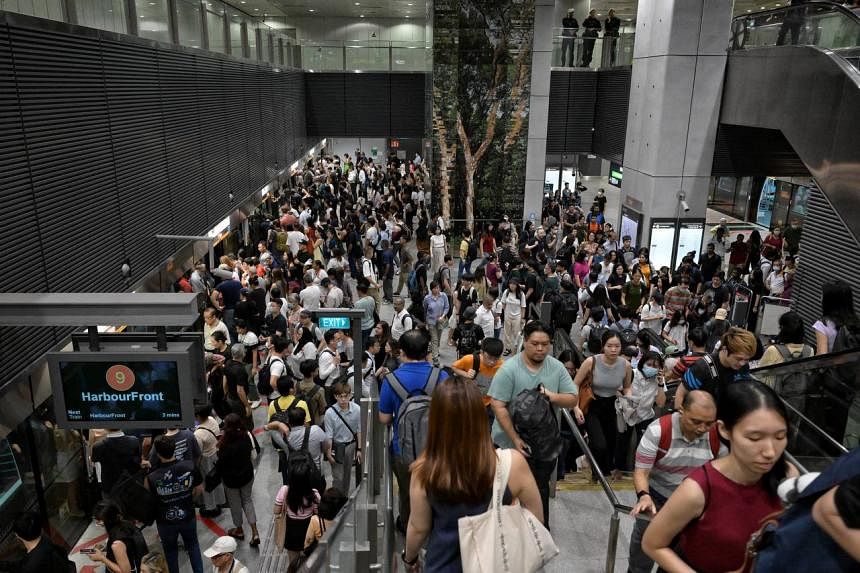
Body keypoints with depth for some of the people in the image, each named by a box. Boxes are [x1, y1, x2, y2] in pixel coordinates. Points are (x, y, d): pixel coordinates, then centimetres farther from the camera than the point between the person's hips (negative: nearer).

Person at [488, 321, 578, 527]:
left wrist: (554, 397, -22)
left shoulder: (557, 368, -3)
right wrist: (515, 438, -21)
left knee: (541, 489, 21)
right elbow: (498, 406, -18)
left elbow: (573, 400, 0)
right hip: (513, 444, -4)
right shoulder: (509, 369, -16)